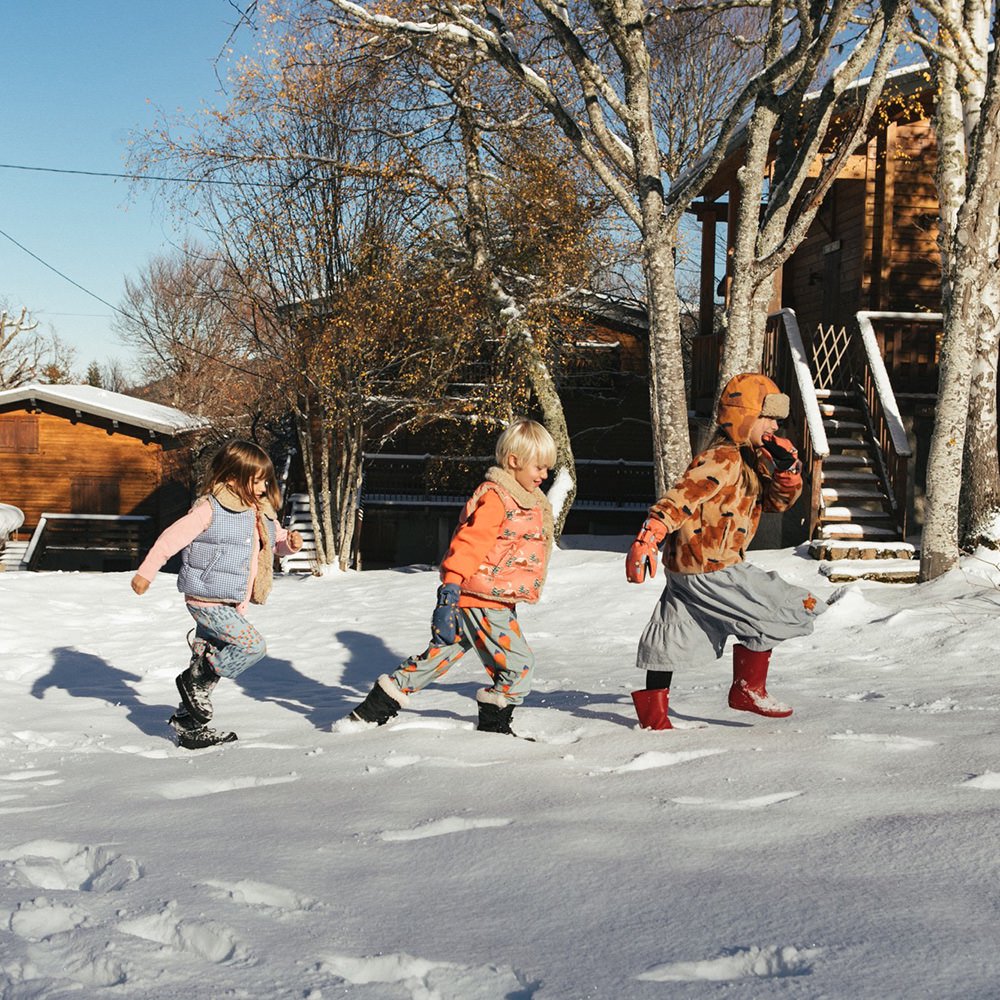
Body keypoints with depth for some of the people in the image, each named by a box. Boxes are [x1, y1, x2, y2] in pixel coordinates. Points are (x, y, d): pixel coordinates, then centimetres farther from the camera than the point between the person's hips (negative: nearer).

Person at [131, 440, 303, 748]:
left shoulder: (261, 513, 10)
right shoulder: (211, 509, -15)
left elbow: (277, 539, 23)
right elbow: (174, 536, -15)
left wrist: (290, 542, -2)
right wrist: (146, 571, -18)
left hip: (232, 604, 9)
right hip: (206, 601, -9)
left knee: (211, 663, 15)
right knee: (253, 645, -18)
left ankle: (189, 723, 27)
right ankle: (194, 679, -2)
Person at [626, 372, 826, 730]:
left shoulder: (751, 463, 15)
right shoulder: (723, 461, -18)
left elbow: (779, 499, 19)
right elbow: (682, 497, -28)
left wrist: (787, 469, -3)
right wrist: (648, 537, -39)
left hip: (688, 566, 11)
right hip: (709, 569, -11)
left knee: (675, 638, 13)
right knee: (767, 614, -1)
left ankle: (651, 710, 20)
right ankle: (747, 689, 11)